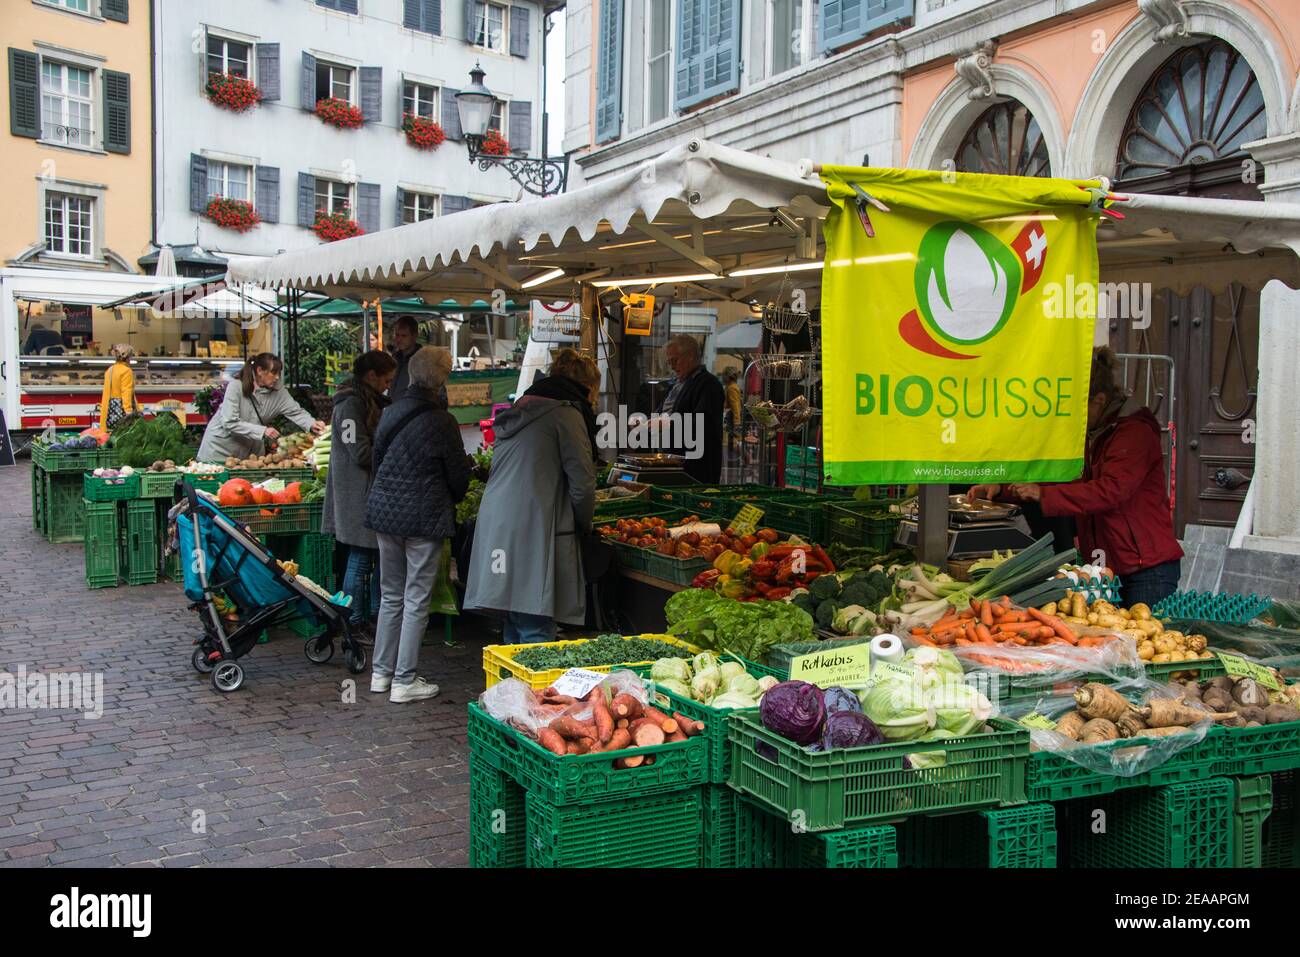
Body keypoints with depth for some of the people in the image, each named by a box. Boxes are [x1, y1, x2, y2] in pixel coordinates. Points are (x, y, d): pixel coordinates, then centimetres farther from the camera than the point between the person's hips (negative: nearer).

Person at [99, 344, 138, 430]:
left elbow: (107, 392, 16)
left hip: (110, 408, 8)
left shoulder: (110, 370, 13)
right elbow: (126, 394, -17)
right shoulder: (126, 371, -10)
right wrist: (129, 412, -20)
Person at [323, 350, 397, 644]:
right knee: (360, 558, -4)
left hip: (374, 490, 10)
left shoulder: (371, 400, 16)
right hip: (358, 492, -10)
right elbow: (361, 453, -19)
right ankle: (353, 622, 4)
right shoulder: (351, 404, -15)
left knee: (383, 554, 13)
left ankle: (377, 612, 23)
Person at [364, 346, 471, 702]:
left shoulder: (390, 412, 3)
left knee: (390, 595, 17)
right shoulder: (440, 421, -14)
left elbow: (376, 459, 13)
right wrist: (452, 499, 15)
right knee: (416, 600, 3)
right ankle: (404, 681, 7)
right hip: (423, 517, -6)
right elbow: (459, 473, -5)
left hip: (384, 511, 6)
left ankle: (381, 673, 24)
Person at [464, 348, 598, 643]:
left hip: (495, 527, 8)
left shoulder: (518, 411, 22)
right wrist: (584, 525, 10)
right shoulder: (566, 414, -4)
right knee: (536, 633, -7)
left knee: (514, 629, 15)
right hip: (535, 530, -8)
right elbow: (582, 484, -8)